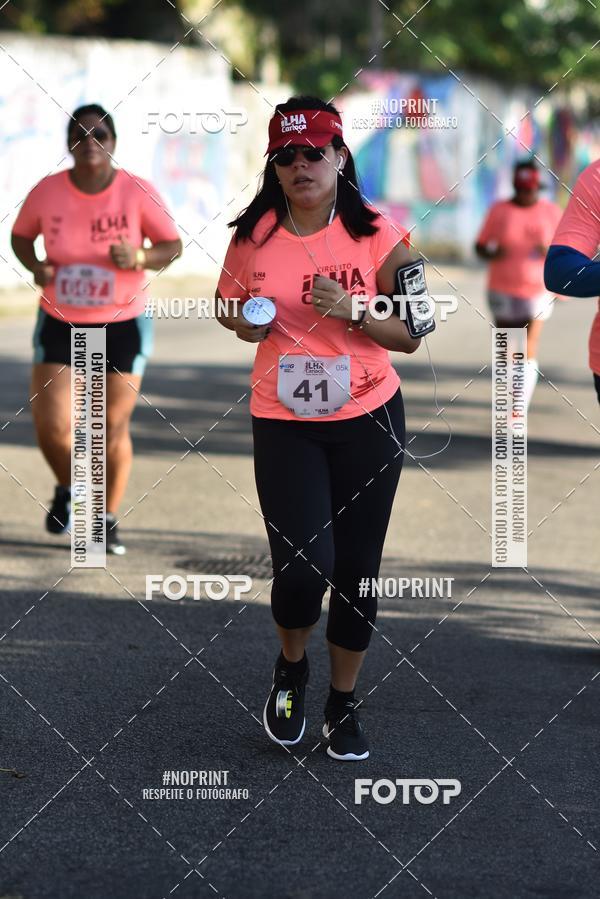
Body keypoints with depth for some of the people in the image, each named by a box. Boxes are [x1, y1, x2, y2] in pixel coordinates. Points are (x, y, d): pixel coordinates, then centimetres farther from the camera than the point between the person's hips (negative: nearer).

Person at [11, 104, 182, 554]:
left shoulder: (138, 192, -11)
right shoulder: (47, 191, -8)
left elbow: (173, 246, -3)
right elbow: (21, 236, 9)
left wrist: (139, 257, -23)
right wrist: (36, 265, -12)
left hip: (123, 326, -1)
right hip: (60, 325, 1)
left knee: (114, 428, 4)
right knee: (51, 424, -8)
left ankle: (107, 519, 22)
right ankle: (68, 490, 25)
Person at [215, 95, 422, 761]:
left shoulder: (375, 235, -5)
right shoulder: (254, 236, -1)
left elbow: (410, 336, -1)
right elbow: (227, 306, 16)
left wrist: (353, 312, -18)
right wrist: (242, 322, -7)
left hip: (368, 418, 0)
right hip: (284, 423, 0)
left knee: (357, 566, 7)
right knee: (304, 566, -13)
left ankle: (344, 702, 26)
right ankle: (290, 668, 19)